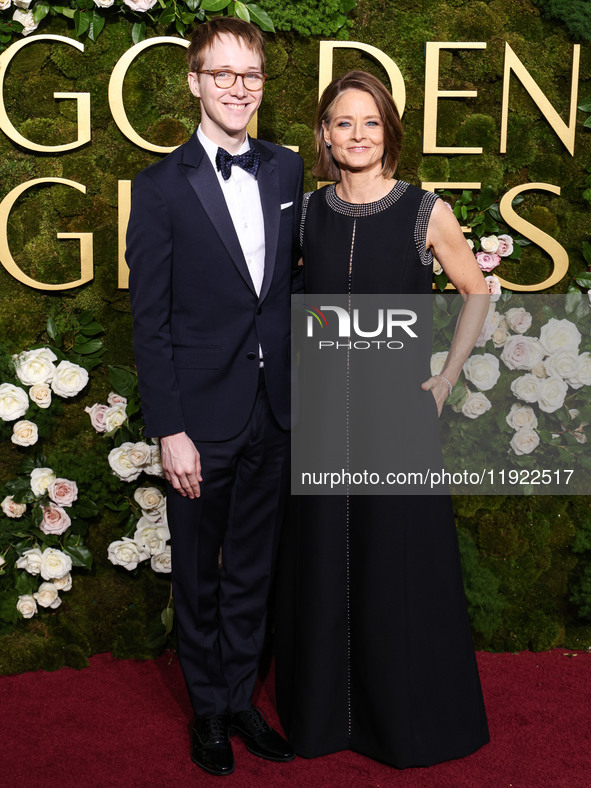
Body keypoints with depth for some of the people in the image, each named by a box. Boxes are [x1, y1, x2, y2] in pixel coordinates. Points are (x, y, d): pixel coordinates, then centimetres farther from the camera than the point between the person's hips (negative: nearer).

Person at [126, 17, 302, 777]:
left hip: (273, 412, 4)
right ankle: (208, 710, 33)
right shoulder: (161, 186, -7)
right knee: (198, 575, 13)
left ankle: (242, 700, 35)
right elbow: (149, 321, -9)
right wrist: (169, 430, -13)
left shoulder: (287, 170, 5)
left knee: (252, 570, 17)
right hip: (201, 415, -3)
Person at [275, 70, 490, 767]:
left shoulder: (425, 212, -6)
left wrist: (445, 381, -1)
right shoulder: (308, 211, 2)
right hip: (322, 411, 3)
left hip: (397, 410, -2)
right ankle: (325, 710, 31)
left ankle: (407, 718, 28)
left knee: (400, 566, 7)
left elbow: (476, 292, 5)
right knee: (322, 564, 11)